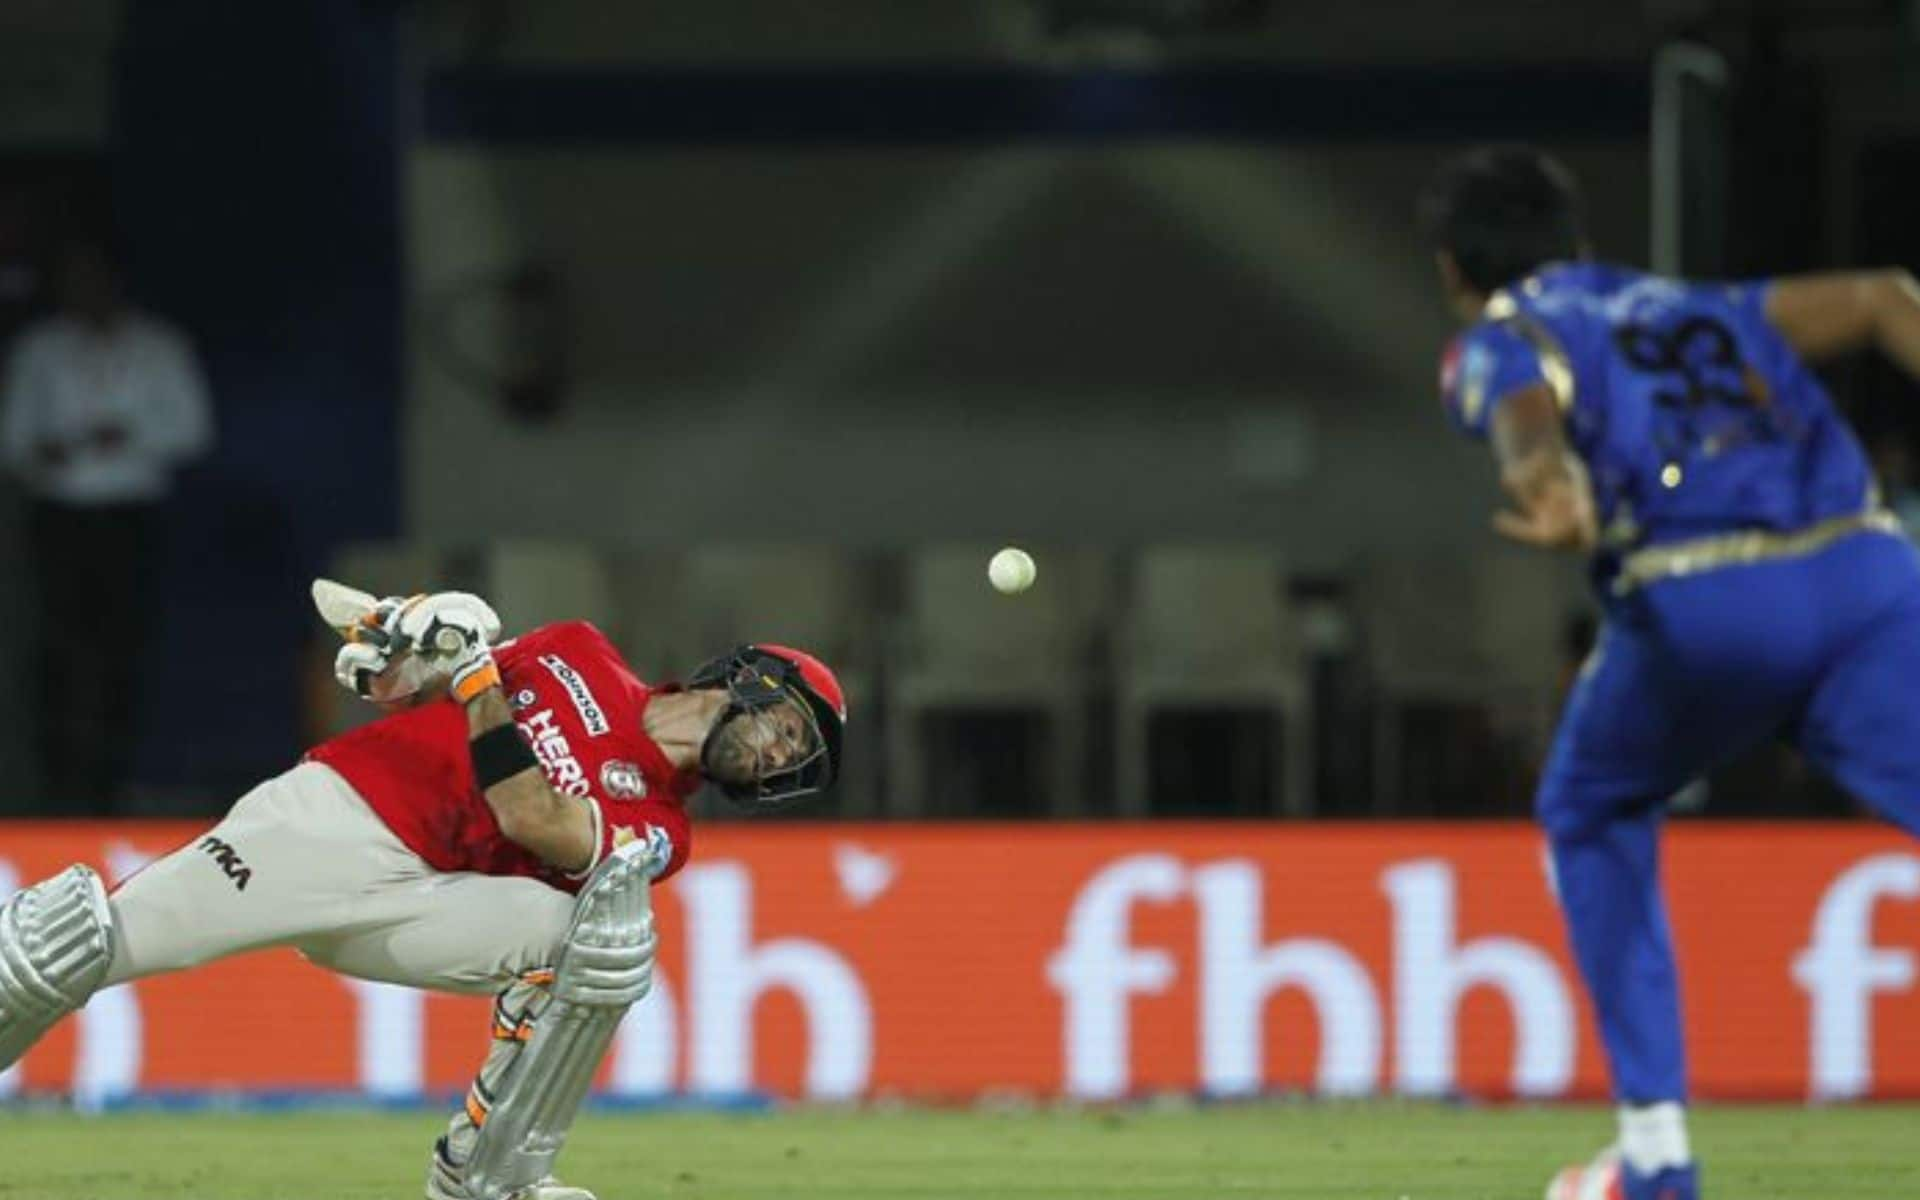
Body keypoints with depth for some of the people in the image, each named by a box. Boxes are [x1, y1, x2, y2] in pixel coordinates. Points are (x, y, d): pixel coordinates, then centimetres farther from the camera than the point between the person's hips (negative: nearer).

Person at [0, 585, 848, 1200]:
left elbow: (529, 818, -11)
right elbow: (401, 690, 16)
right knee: (81, 945, -22)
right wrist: (406, 645, -6)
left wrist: (474, 677, -17)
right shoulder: (582, 657, 13)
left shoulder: (656, 828, 6)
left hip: (421, 894, 1)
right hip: (326, 811, -1)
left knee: (608, 942, -23)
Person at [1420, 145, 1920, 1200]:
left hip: (1700, 604, -2)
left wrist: (1549, 484, -27)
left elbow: (1529, 417, -6)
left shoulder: (1497, 346, 20)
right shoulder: (1704, 309, 38)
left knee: (1591, 818, 26)